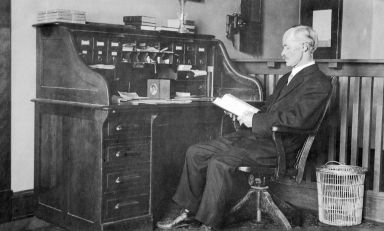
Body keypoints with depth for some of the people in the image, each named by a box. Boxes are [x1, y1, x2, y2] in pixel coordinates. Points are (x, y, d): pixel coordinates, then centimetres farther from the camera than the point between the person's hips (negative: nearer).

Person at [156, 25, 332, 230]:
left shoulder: (319, 83, -9)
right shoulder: (286, 78, 22)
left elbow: (295, 118, -22)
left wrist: (255, 119, -16)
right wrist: (247, 114, 4)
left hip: (278, 145, -9)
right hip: (255, 134, 9)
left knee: (220, 162, -29)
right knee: (196, 152, -1)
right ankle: (190, 212, 8)